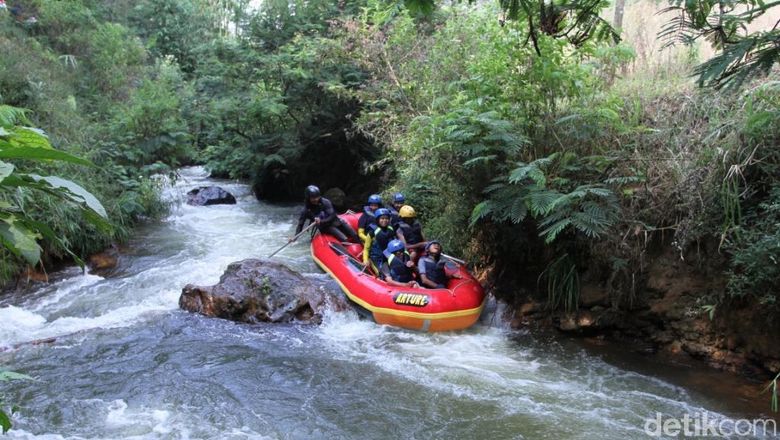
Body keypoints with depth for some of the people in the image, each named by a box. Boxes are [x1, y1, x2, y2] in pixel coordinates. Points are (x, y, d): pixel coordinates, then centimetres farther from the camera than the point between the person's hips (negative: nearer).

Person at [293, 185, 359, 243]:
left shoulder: (325, 202, -13)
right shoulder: (306, 210, -13)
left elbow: (332, 216, -13)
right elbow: (300, 224, -8)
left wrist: (321, 221, -29)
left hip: (336, 221, 2)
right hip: (326, 227, -2)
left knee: (355, 236, -3)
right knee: (344, 239, -25)